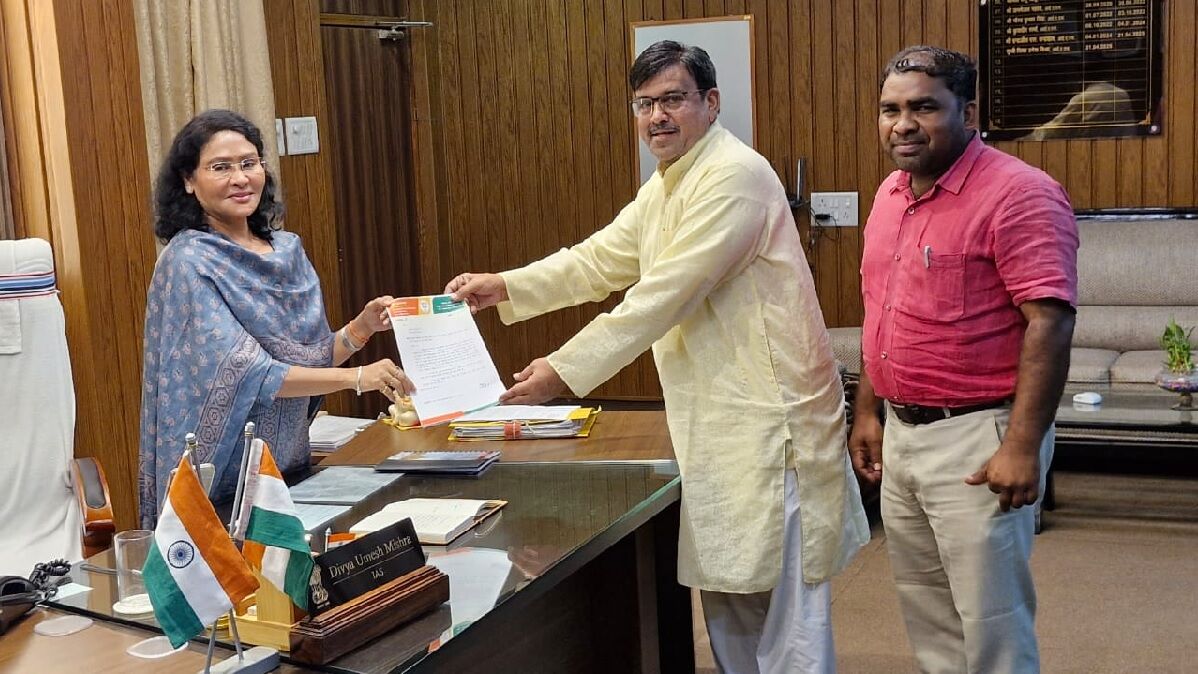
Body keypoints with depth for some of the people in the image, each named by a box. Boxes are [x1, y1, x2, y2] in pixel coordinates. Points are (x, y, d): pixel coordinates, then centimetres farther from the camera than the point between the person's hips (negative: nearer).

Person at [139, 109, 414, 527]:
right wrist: (356, 377, -28)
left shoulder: (287, 249, 5)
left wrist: (362, 328, -7)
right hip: (221, 483, -6)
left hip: (290, 465, 6)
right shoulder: (188, 262, -15)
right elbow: (247, 374, -23)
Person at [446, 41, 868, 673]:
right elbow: (598, 260, 13)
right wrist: (504, 286, -2)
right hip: (715, 419, 10)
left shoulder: (734, 176, -17)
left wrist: (565, 370, -24)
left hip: (768, 416, -9)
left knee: (782, 601, -4)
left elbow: (665, 294, -23)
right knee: (726, 587, 16)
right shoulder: (664, 187, 15)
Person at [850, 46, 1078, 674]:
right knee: (927, 615, 18)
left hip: (976, 437, -8)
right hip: (901, 433, 8)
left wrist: (1022, 447, -25)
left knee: (991, 620, 1)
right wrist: (867, 412, 18)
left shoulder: (1019, 194, -16)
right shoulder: (891, 192, 10)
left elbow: (1049, 322, -21)